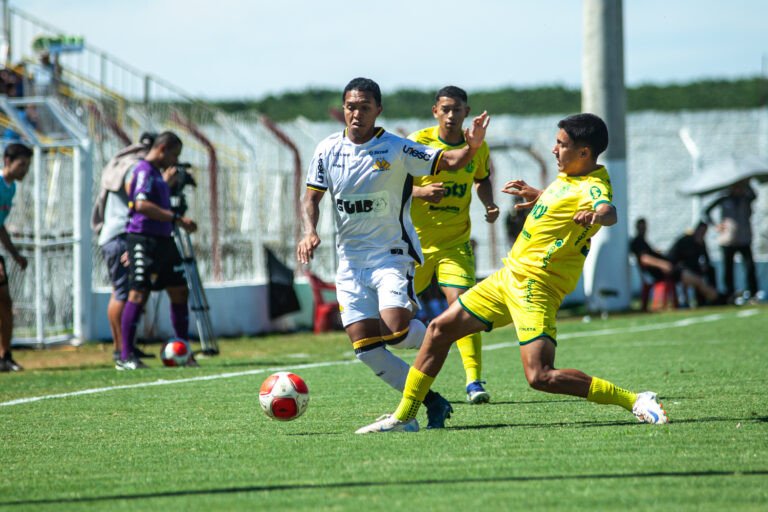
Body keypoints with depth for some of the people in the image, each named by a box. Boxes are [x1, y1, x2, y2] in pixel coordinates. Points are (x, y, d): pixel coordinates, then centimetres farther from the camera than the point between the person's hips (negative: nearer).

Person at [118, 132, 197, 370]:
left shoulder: (156, 172, 20)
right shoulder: (144, 170, -11)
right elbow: (141, 204, -27)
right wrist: (176, 218, -26)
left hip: (163, 240, 10)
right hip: (143, 240, -10)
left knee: (180, 291, 9)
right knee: (139, 294, -11)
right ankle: (125, 357, -9)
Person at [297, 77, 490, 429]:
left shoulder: (396, 149, -9)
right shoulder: (328, 150, 3)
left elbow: (449, 162, -12)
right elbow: (312, 197, 8)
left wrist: (472, 146, -33)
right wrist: (310, 232, -10)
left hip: (393, 254, -4)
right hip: (351, 259, 4)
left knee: (395, 331, -23)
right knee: (365, 349, -5)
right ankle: (432, 402, 7)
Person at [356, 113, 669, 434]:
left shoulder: (593, 187, -20)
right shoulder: (568, 176, 9)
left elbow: (608, 210, -44)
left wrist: (598, 214, -65)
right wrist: (537, 196, 35)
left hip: (535, 287, -10)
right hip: (509, 276, 10)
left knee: (541, 377, -22)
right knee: (440, 329, 12)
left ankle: (634, 401, -14)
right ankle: (405, 416, 23)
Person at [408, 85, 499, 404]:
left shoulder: (477, 148, 1)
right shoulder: (417, 143, -9)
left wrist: (489, 204, 1)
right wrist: (420, 192, -25)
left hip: (455, 243, 1)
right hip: (415, 240, -1)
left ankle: (474, 381, -21)